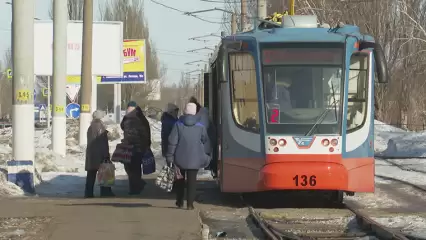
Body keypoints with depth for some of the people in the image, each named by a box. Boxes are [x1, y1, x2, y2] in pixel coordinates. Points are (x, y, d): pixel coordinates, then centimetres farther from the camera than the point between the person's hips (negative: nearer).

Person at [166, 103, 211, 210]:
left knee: (180, 180, 17)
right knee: (191, 181, 3)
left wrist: (169, 157, -4)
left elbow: (172, 142, -9)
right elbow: (205, 141, 10)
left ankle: (179, 202, 23)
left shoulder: (178, 125, -7)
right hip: (194, 159, 0)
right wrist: (204, 155, 24)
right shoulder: (200, 126, -1)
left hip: (180, 158, 0)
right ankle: (190, 203, -3)